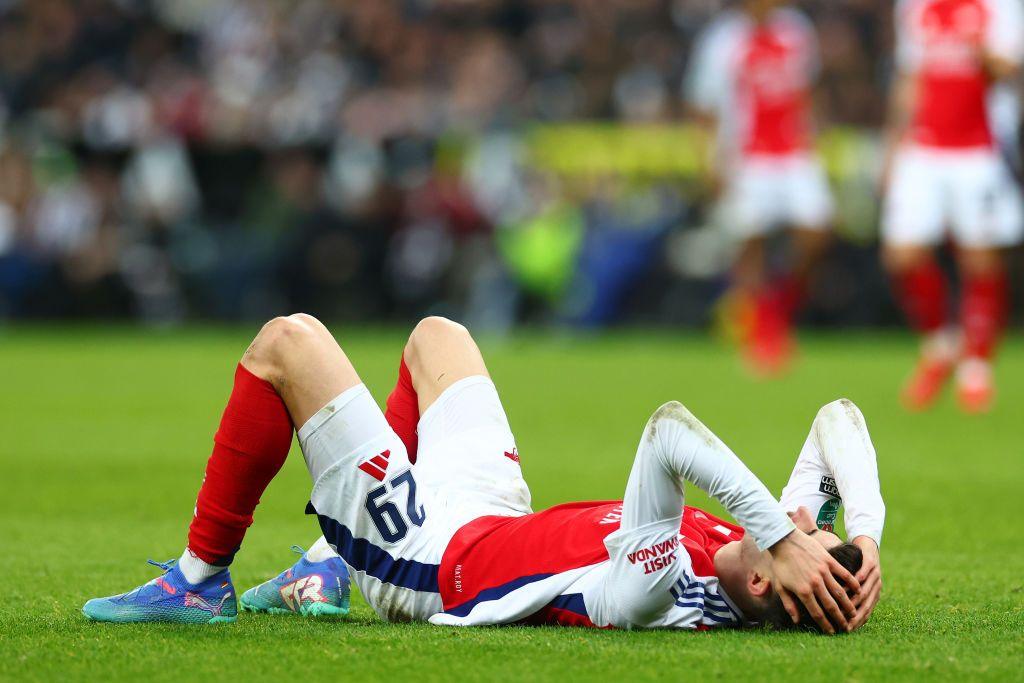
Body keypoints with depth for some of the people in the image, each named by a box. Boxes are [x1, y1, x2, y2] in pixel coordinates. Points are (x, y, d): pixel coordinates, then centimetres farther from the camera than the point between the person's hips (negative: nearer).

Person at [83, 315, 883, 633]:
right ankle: (331, 566, 38)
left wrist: (783, 538, -56)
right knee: (435, 334, 27)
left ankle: (201, 580, 17)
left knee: (287, 342, 0)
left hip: (428, 556, -8)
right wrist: (867, 536, -31)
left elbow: (669, 430, -57)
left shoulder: (656, 589, -44)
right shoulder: (783, 542, -23)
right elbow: (839, 418, -17)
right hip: (500, 515, 8)